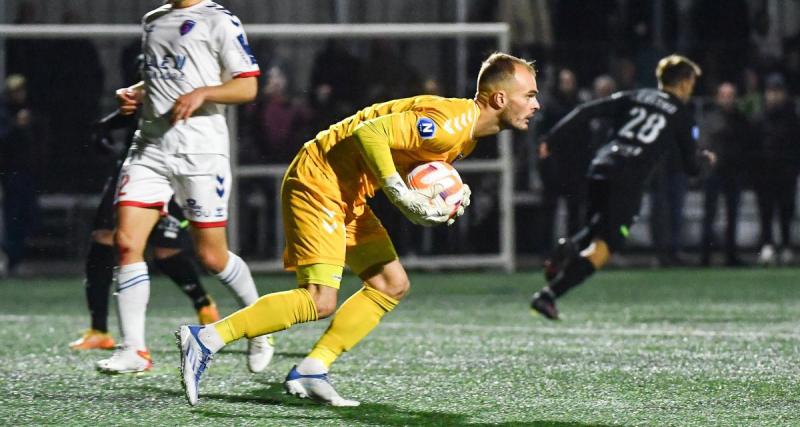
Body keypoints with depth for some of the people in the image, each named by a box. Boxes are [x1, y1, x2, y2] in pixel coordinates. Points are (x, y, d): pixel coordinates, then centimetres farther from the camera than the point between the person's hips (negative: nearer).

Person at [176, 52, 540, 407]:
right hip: (319, 182, -11)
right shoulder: (450, 122, -22)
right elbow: (370, 132, -27)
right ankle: (206, 338, -14)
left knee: (393, 285, 8)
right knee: (319, 302, -18)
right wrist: (401, 195, -28)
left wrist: (445, 202, -1)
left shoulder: (467, 133, 10)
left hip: (348, 197, 11)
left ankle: (310, 371, 7)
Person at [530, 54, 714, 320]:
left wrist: (551, 140, 9)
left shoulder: (633, 98, 20)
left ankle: (570, 247, -7)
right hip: (629, 180, -5)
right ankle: (548, 295, -22)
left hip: (601, 168, 5)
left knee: (598, 227, 28)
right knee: (603, 248, -6)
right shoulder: (681, 116, 12)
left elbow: (586, 112, 9)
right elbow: (691, 166, 15)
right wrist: (705, 160, 39)